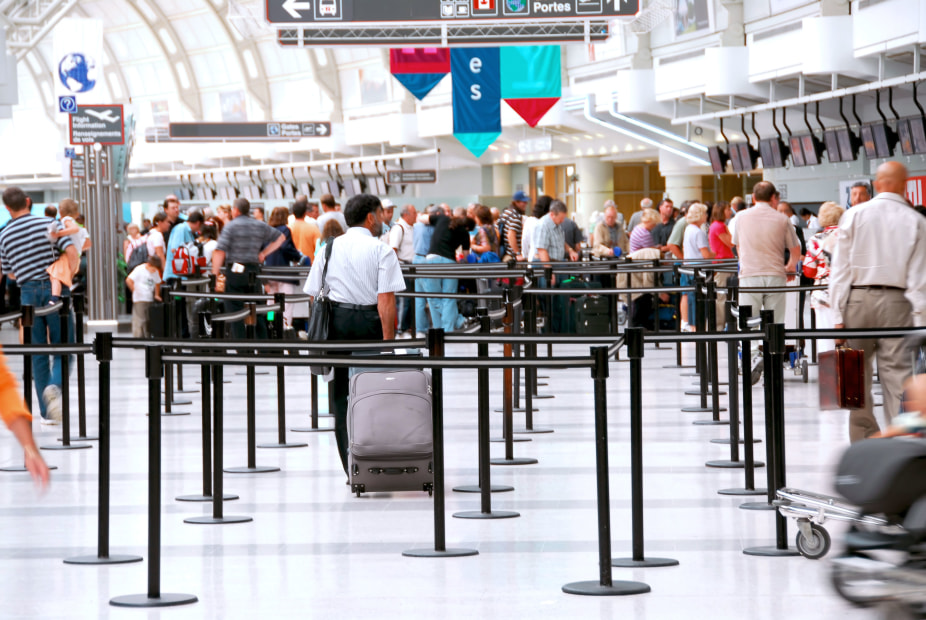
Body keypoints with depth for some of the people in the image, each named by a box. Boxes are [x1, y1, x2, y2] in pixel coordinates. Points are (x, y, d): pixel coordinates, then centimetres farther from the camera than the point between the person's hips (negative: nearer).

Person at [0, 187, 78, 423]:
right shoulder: (48, 224, -4)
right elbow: (72, 252, -12)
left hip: (29, 292, 2)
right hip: (54, 289, -2)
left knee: (37, 353, 9)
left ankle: (47, 412, 8)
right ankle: (55, 385, -23)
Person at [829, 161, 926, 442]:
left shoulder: (854, 215, 2)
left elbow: (840, 269, 0)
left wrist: (838, 315, 1)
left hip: (858, 299, 0)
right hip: (897, 302, 0)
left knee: (858, 376, 8)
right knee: (897, 372, -1)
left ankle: (864, 445, 12)